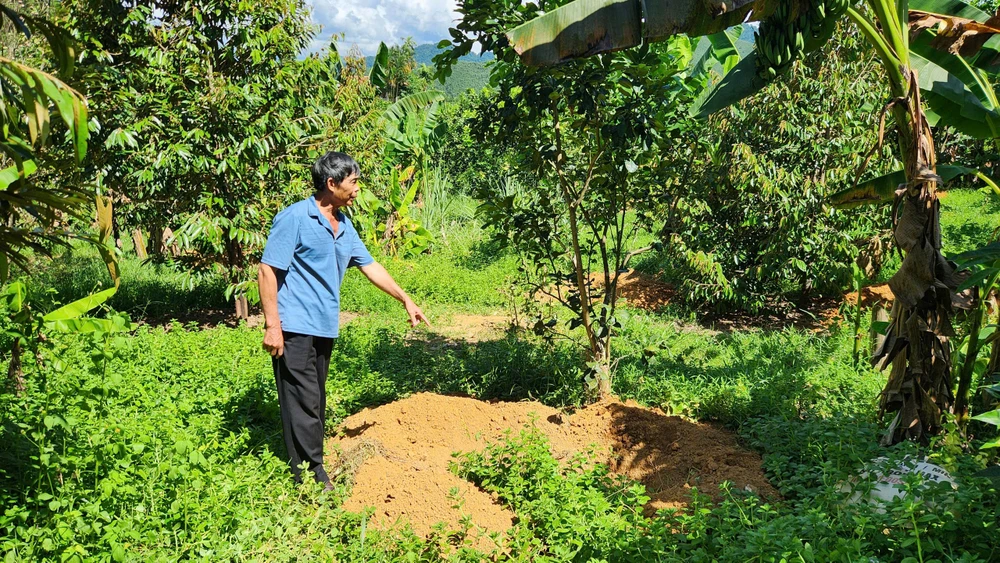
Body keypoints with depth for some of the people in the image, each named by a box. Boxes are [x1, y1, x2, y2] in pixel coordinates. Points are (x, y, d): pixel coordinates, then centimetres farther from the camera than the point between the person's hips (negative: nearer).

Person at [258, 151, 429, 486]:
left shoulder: (344, 226, 12)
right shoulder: (295, 218, -12)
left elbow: (369, 266, 20)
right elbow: (267, 271, -14)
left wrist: (405, 300, 18)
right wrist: (272, 325, -18)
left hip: (325, 328, 8)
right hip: (295, 329, -8)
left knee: (316, 401, 15)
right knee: (304, 403, -6)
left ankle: (313, 468, 26)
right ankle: (311, 477, 2)